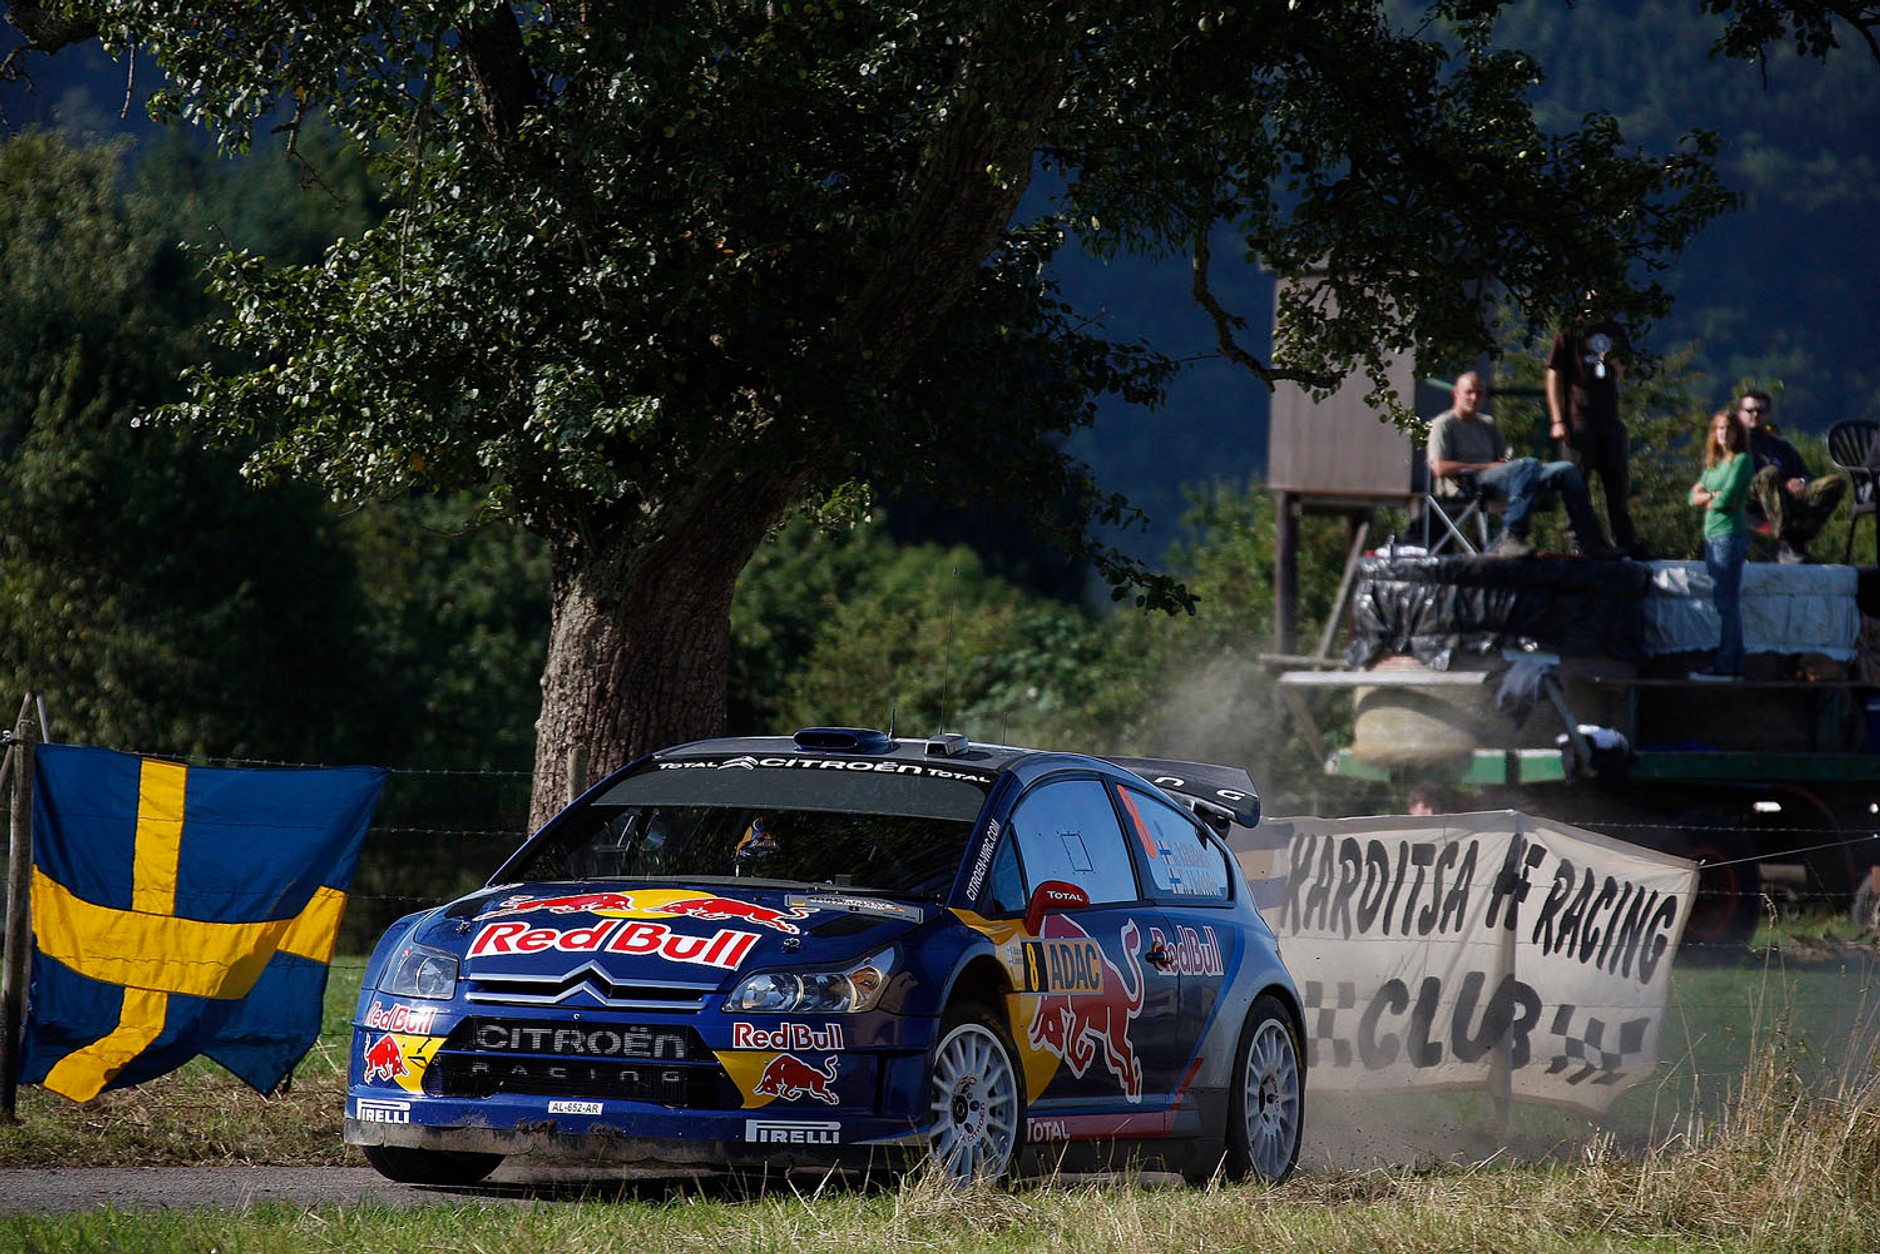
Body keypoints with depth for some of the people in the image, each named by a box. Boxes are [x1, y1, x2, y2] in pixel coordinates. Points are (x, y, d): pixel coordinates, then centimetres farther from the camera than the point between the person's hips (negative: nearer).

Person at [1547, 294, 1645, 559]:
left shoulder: (1614, 331, 16)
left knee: (1618, 486, 10)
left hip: (1610, 419, 5)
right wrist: (1557, 420, -10)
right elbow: (1554, 376, -2)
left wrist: (1615, 363, -2)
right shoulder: (1570, 333, 1)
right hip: (1580, 420, -5)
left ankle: (1627, 543, 18)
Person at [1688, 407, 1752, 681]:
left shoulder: (1741, 460, -5)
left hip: (1730, 534, -8)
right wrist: (1714, 495, -7)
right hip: (1711, 536, 8)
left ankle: (1725, 665, -12)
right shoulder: (1712, 463, 18)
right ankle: (1734, 665, 9)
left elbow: (1727, 499, -14)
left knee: (1727, 603, -10)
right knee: (1724, 603, 8)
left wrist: (1706, 498, 4)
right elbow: (1694, 497, 11)